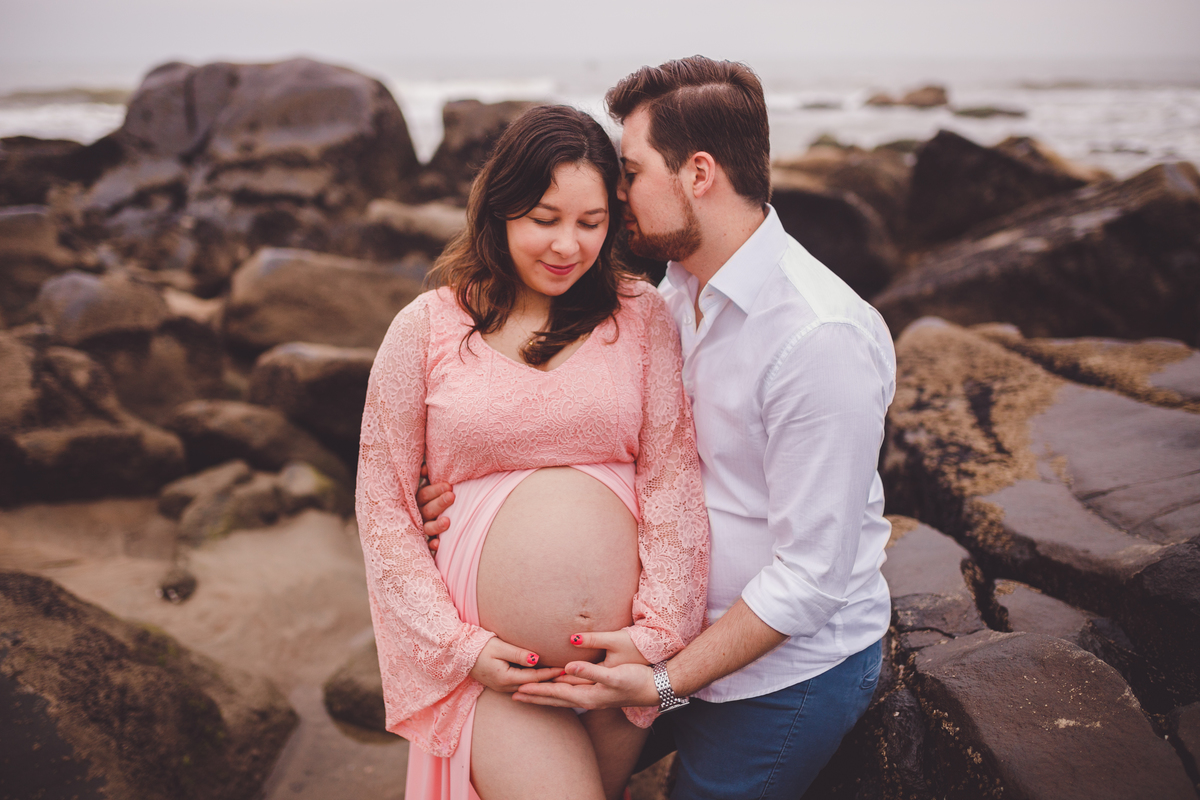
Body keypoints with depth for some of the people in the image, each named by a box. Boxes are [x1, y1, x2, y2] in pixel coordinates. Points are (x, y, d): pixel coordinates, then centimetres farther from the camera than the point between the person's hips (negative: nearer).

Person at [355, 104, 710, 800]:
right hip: (495, 663, -2)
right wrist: (455, 646, -6)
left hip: (626, 658, 2)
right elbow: (383, 507, 0)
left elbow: (673, 477, -2)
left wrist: (660, 629, -11)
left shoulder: (641, 316, 2)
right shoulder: (425, 329, -1)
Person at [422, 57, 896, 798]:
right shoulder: (673, 294, -1)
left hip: (790, 666, -7)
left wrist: (666, 681, -22)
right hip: (692, 628, 7)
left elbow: (810, 574, -25)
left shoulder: (821, 336, -28)